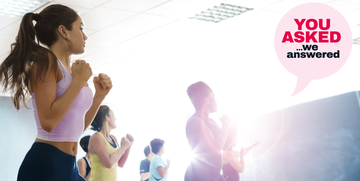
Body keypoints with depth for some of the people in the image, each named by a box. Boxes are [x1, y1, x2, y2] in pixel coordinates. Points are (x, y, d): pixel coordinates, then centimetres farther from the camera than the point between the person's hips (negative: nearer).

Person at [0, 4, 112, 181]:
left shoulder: (69, 70, 14)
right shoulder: (45, 60, -9)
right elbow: (48, 122, -21)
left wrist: (99, 97, 12)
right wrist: (79, 81, -14)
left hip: (69, 166, 8)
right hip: (45, 164, -8)